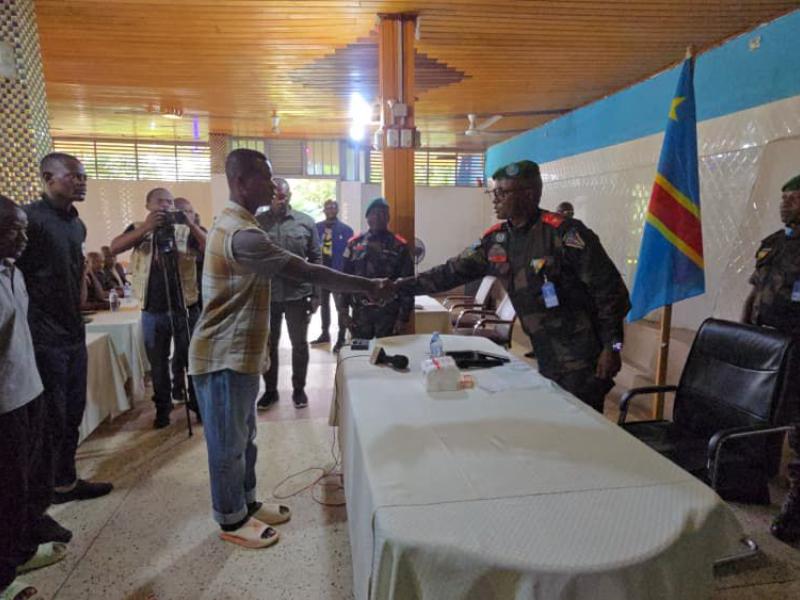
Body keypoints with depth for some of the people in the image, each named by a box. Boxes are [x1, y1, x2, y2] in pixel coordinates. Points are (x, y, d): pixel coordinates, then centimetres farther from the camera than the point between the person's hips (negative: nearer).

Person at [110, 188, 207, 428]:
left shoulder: (185, 230, 4)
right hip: (152, 311, 1)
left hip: (185, 307, -1)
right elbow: (114, 248, -12)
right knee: (158, 363, 11)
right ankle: (162, 407, 27)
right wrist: (146, 227, -25)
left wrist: (190, 224, -25)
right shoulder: (138, 229, 5)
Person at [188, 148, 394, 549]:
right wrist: (368, 287, -22)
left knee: (243, 437, 20)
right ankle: (231, 520, 25)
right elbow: (306, 272, -28)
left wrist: (260, 350, 22)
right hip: (224, 357, -10)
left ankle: (247, 503, 37)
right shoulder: (241, 233, -25)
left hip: (239, 352, 10)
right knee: (229, 443, 7)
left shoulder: (234, 223, 12)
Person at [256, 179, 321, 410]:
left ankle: (299, 388, 28)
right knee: (269, 345, 12)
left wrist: (315, 294, -3)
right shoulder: (257, 223, -1)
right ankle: (270, 389, 30)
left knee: (299, 344, 11)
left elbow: (316, 260, 1)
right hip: (267, 296, 0)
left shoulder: (306, 222, -1)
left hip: (298, 295, 0)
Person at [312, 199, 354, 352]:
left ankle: (341, 338, 3)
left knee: (340, 306, -2)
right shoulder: (317, 227, 6)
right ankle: (325, 333, 30)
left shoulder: (346, 229, -4)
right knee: (323, 303, 16)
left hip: (339, 272, -5)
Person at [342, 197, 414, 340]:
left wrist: (404, 316, -8)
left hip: (388, 312, -2)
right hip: (360, 311, 2)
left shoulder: (399, 246, -3)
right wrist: (345, 309, 2)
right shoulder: (354, 243, 5)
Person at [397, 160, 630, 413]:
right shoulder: (495, 240, 3)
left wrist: (612, 347, -14)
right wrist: (401, 286, 3)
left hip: (582, 359, -6)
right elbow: (453, 271, 7)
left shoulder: (565, 233, -17)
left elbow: (610, 291, -14)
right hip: (545, 358, 6)